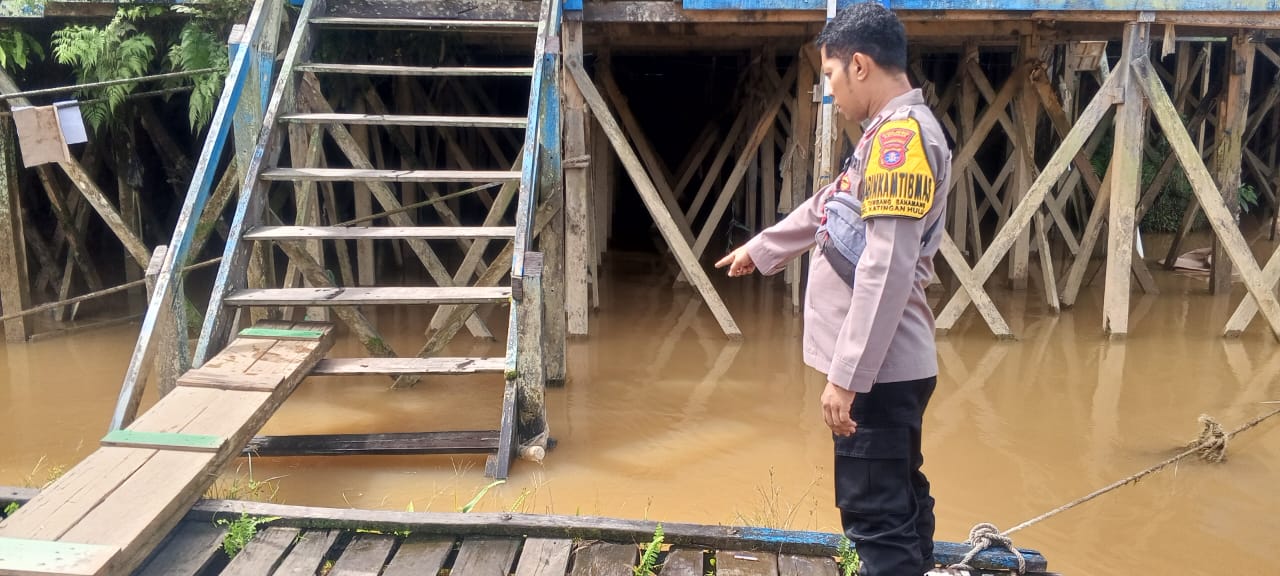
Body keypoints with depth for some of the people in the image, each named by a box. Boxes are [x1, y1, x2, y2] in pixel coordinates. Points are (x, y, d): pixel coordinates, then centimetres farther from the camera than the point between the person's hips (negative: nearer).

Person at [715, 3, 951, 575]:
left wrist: (847, 375, -25)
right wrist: (759, 248, 42)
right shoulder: (889, 133, 16)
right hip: (885, 365, 10)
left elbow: (886, 269, -25)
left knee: (877, 516, -5)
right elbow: (824, 208, 30)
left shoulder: (902, 133, -17)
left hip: (877, 368, -10)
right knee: (897, 502, 19)